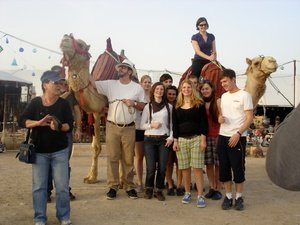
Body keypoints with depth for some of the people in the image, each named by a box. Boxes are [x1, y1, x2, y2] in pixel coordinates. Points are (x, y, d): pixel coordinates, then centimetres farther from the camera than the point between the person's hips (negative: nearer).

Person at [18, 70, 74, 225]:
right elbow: (21, 121, -5)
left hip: (60, 151, 0)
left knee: (62, 186, 3)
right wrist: (39, 123, -21)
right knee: (39, 186, 6)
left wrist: (59, 127, -27)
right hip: (39, 151, 0)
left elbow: (70, 125, -7)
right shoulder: (35, 103, -2)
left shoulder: (63, 103, -3)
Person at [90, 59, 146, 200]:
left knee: (128, 159, 7)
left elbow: (144, 106, 7)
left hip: (129, 128, 0)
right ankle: (113, 186, 14)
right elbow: (93, 83, -4)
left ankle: (129, 186, 19)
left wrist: (134, 103, -11)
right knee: (112, 157, 4)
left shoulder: (137, 88, 3)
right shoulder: (110, 84, 3)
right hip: (112, 127, 1)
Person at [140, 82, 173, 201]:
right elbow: (142, 125, 5)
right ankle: (149, 189, 17)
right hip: (150, 139, -1)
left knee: (162, 167, -2)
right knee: (151, 167, -5)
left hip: (164, 139, 1)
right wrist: (151, 125, -12)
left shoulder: (169, 106, 8)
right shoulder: (148, 106, 7)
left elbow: (172, 123, 9)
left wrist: (171, 137, -3)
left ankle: (159, 190, 15)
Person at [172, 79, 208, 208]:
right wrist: (175, 141, 4)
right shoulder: (177, 107, 11)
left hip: (196, 139, -3)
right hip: (181, 139, 3)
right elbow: (174, 125, 10)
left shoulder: (199, 104, 2)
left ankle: (200, 196, -1)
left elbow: (204, 122, -2)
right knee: (185, 168, 6)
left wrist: (203, 140, -8)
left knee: (197, 168, -6)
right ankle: (187, 193, 20)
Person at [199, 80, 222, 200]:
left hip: (217, 136, -4)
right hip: (205, 136, 4)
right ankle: (211, 188, 21)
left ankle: (218, 189, 13)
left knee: (218, 164, 2)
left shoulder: (218, 101, -5)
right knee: (209, 164, 9)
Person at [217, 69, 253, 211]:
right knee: (224, 168, 7)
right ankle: (228, 196, 19)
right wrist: (220, 118, -3)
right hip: (222, 137, 6)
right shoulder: (223, 96, 13)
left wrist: (237, 134, -18)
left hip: (238, 138, -6)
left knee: (238, 168, 1)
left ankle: (239, 197, 16)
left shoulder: (244, 95, -6)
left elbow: (249, 118, -10)